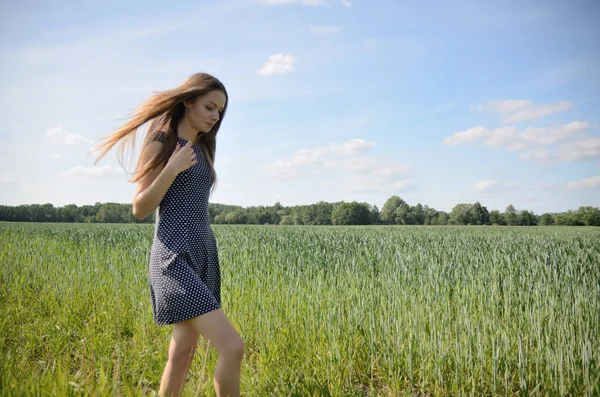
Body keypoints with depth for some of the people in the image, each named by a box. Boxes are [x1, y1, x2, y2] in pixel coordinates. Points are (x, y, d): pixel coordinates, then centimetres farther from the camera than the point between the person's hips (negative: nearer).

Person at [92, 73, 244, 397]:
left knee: (183, 352, 12)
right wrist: (172, 168, -19)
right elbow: (140, 209, -8)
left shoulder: (200, 147, 16)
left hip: (203, 253, 8)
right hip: (176, 257, -8)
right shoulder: (160, 143, -5)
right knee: (232, 348, -15)